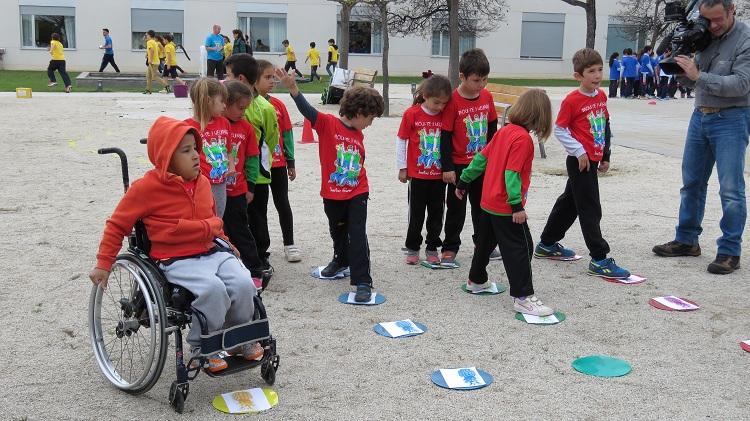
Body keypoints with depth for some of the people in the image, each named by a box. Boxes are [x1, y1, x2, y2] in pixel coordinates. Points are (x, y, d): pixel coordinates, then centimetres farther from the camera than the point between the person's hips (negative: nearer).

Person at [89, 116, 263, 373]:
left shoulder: (202, 181, 10)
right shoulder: (147, 188, -8)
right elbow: (117, 225, 0)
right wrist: (103, 265, 0)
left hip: (211, 252, 6)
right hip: (176, 261, -6)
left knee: (243, 284, -19)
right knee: (212, 289, -32)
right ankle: (202, 347, -7)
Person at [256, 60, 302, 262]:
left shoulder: (278, 105, 2)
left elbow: (287, 134, 7)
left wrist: (291, 162, 7)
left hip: (278, 164, 3)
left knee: (282, 204, 8)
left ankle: (289, 244, 18)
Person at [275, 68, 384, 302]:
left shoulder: (359, 135, 6)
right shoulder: (328, 124, -11)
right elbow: (308, 111, -27)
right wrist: (293, 89, -42)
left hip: (357, 194, 2)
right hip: (333, 194, -2)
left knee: (357, 236, -6)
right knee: (338, 231, 19)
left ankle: (362, 282, -5)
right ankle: (341, 259, 47)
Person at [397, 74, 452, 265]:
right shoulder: (412, 114, -10)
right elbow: (401, 140, -2)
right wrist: (402, 168, 0)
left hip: (439, 175, 2)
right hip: (417, 174, -2)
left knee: (436, 213, 10)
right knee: (416, 213, 8)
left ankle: (432, 248, 24)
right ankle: (412, 248, 22)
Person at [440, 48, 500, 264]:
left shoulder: (487, 97, -1)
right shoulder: (453, 101, -17)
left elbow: (492, 127, 10)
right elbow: (445, 136, -14)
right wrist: (447, 167, -14)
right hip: (459, 164, -5)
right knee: (456, 207, 6)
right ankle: (450, 247, 17)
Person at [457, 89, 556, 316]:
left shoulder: (504, 131, 6)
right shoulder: (523, 138, -19)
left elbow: (481, 157, 11)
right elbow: (511, 173, -24)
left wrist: (464, 180, 19)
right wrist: (517, 205, -24)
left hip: (489, 202, 9)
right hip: (506, 207, -9)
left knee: (486, 241, 23)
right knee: (521, 248, -3)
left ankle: (476, 280, 39)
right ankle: (523, 297, -1)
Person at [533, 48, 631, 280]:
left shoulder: (601, 96, 7)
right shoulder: (572, 100, -14)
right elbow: (559, 130, -11)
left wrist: (606, 155, 17)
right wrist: (579, 151, -16)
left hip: (593, 159, 8)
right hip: (580, 161, -8)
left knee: (570, 202, 17)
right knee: (590, 209, -6)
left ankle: (547, 244, 32)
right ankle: (599, 259, -1)